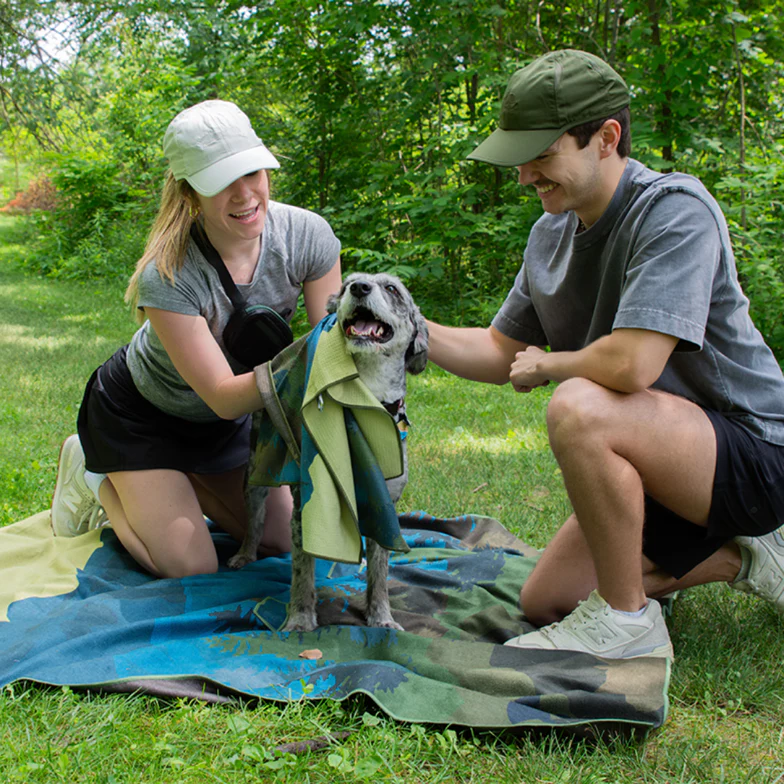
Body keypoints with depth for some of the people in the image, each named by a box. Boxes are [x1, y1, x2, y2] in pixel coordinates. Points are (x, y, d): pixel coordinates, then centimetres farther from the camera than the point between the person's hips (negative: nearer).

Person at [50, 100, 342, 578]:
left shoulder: (306, 234, -24)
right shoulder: (167, 277, -36)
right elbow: (223, 396, -34)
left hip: (224, 420, 5)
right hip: (140, 413, -5)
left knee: (281, 539, 10)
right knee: (190, 567, -7)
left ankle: (179, 480, 29)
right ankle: (97, 477, 17)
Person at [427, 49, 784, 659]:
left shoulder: (675, 210, -24)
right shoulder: (551, 233, 3)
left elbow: (630, 363, -36)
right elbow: (501, 351, 11)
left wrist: (546, 364, -15)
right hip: (663, 464, 9)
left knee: (579, 407, -35)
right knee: (544, 601, 13)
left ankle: (627, 619, -14)